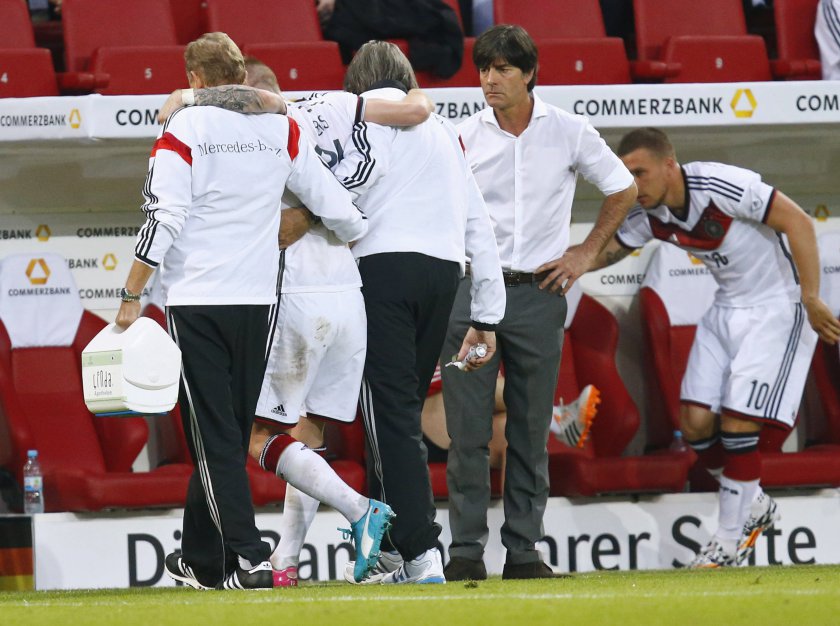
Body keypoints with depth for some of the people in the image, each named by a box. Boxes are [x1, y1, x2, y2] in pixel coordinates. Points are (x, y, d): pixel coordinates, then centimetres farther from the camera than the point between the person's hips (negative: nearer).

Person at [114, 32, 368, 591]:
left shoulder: (183, 129, -7)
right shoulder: (282, 130, 6)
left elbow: (163, 220, -13)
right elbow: (334, 203, 11)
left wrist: (132, 298, -7)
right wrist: (359, 235, 31)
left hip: (196, 301, -4)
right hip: (258, 299, 4)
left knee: (215, 437, -3)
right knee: (230, 432, 13)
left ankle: (248, 556, -14)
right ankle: (202, 560, 20)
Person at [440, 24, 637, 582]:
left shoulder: (568, 132, 2)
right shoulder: (465, 137, 3)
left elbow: (624, 190, 15)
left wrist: (586, 254, 8)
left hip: (538, 295, 0)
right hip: (471, 290, 0)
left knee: (531, 432, 3)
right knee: (468, 430, -5)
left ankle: (524, 551, 8)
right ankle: (466, 551, -2)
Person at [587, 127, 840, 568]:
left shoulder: (721, 186, -26)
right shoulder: (650, 216, -4)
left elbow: (797, 221, -22)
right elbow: (604, 251, 8)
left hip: (778, 306, -8)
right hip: (728, 309, 8)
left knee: (737, 423, -12)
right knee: (696, 421, 0)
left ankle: (730, 542, 0)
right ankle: (753, 506, 22)